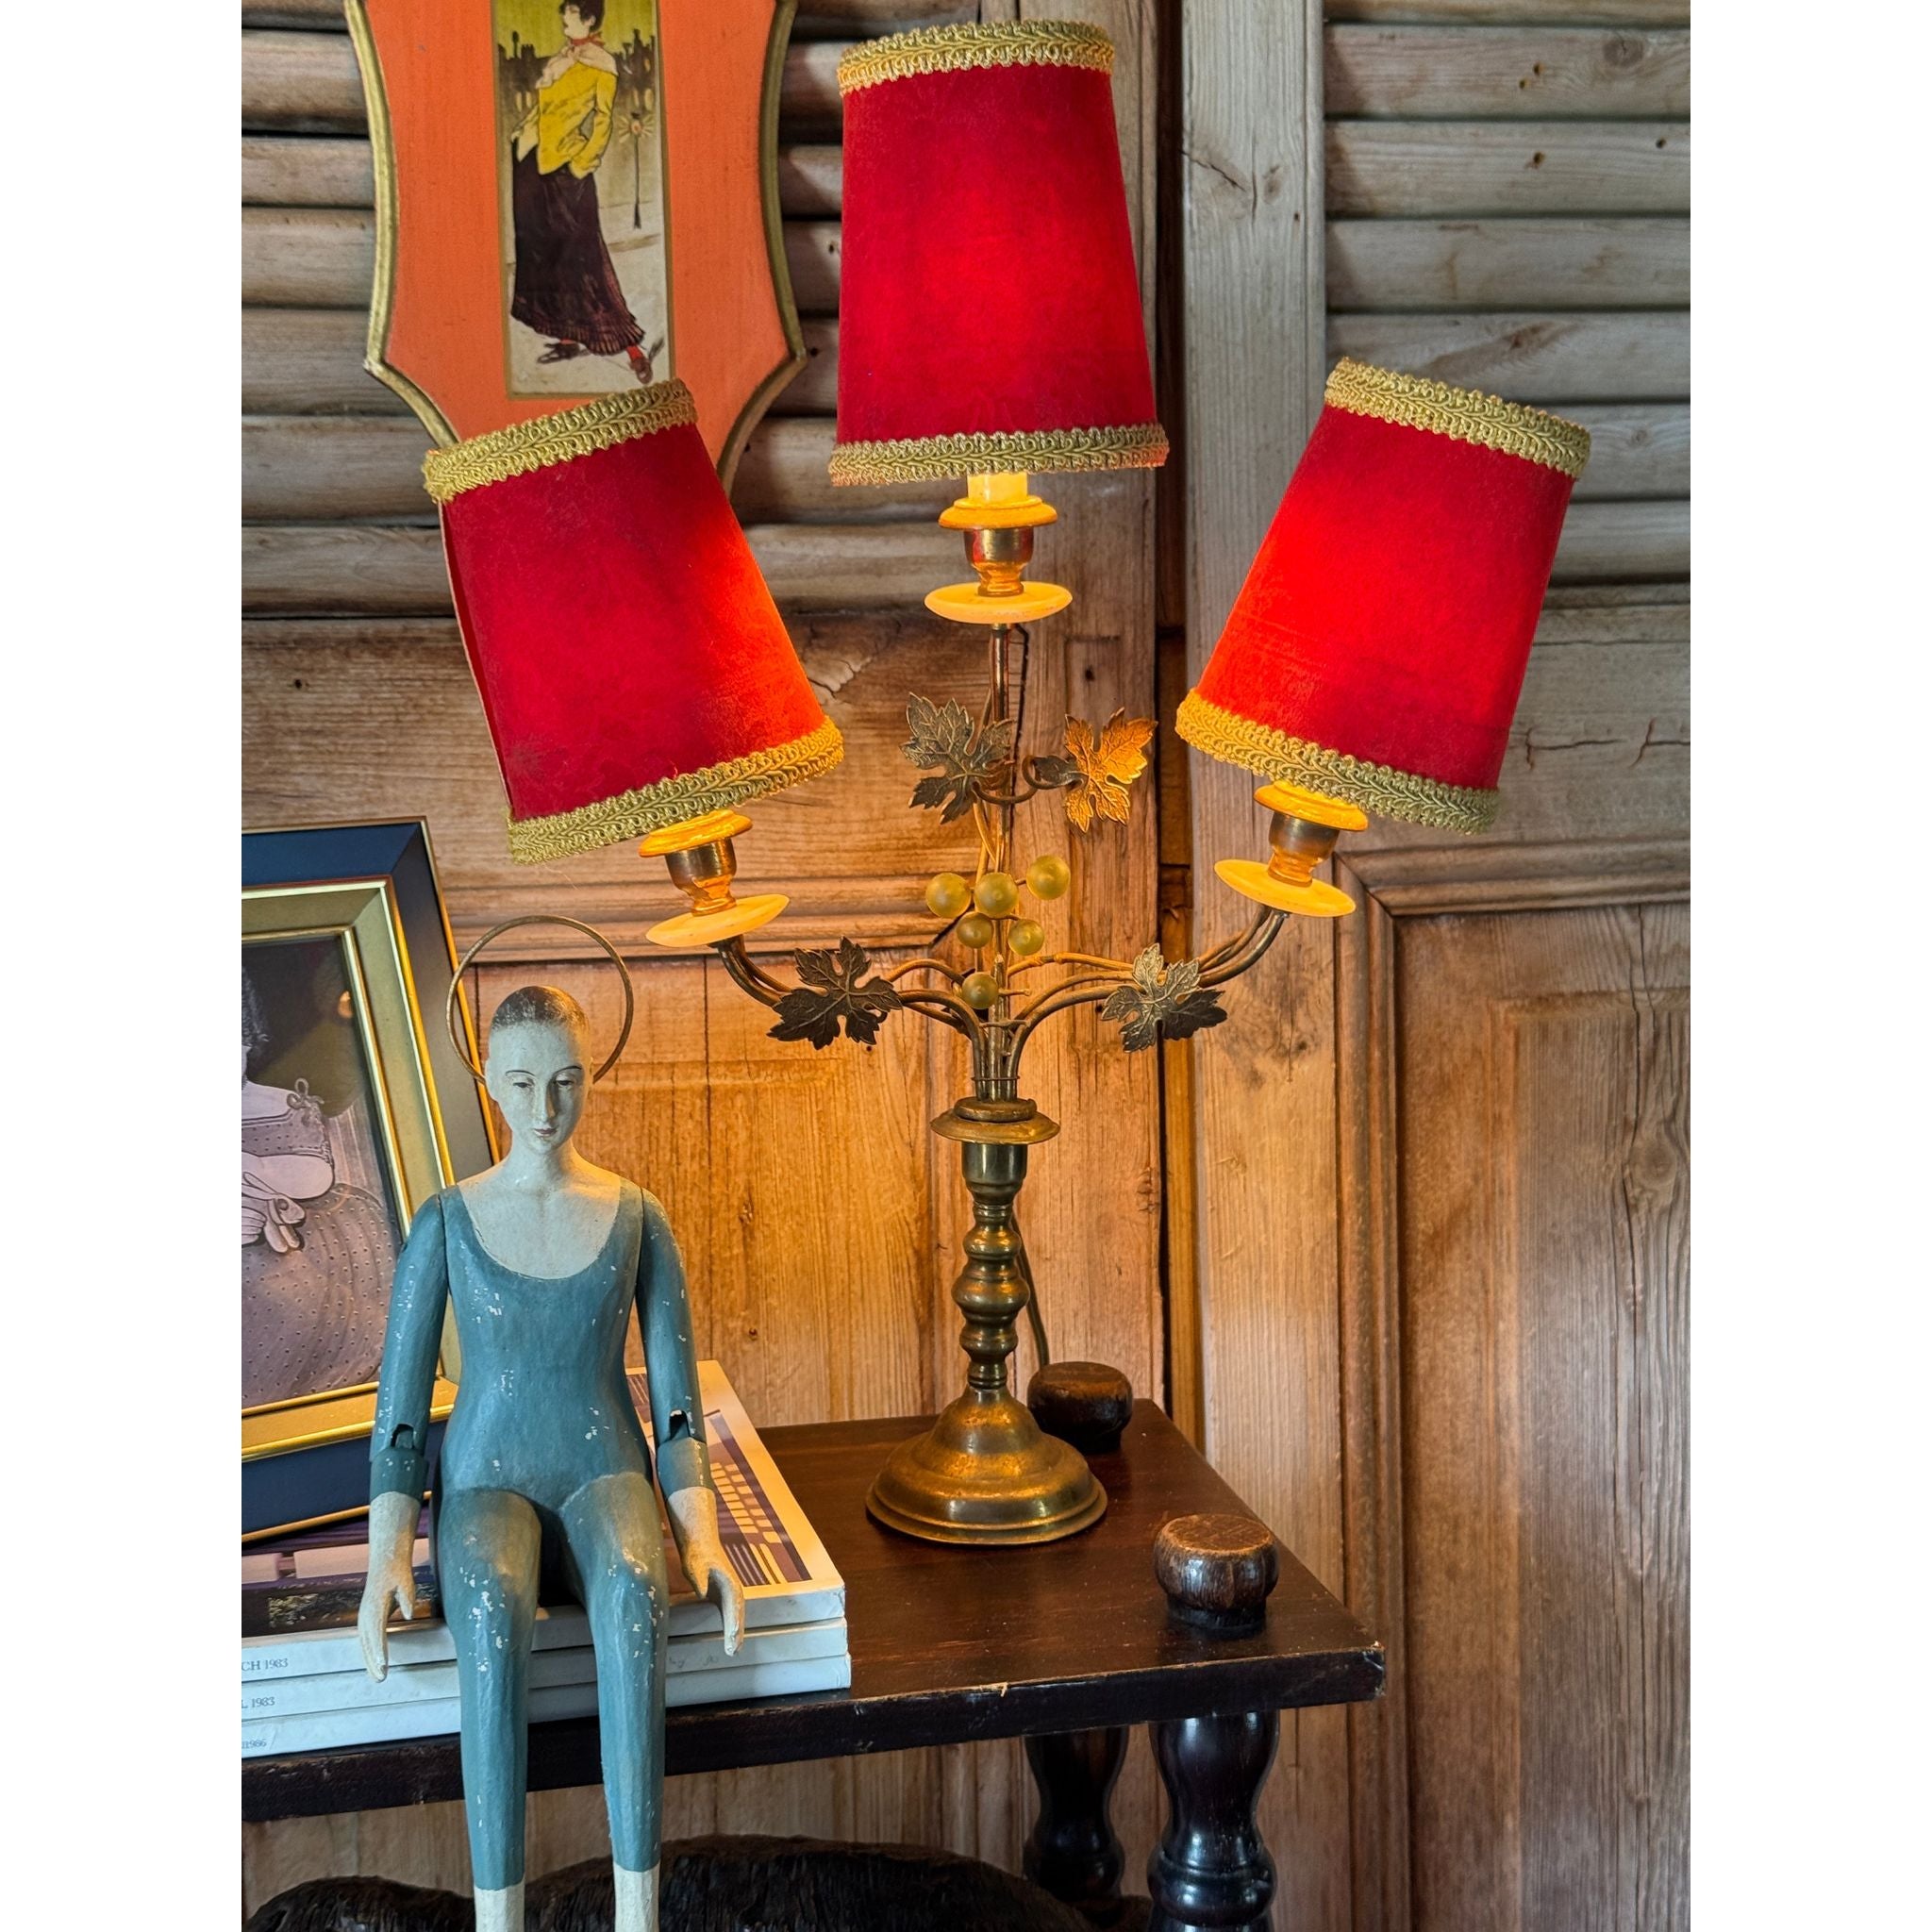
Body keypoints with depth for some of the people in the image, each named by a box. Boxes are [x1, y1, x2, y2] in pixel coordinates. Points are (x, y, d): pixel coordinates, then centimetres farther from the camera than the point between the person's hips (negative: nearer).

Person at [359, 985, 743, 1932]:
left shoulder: (635, 1217, 5)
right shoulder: (448, 1222, 3)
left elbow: (675, 1393, 4)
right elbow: (400, 1400, 2)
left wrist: (702, 1535, -10)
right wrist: (386, 1558, -11)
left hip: (604, 1472, 0)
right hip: (487, 1480, 0)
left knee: (631, 1587, -37)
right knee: (491, 1607, -37)